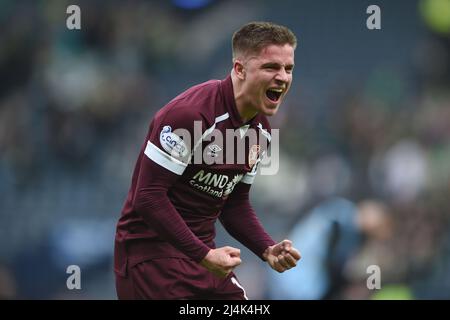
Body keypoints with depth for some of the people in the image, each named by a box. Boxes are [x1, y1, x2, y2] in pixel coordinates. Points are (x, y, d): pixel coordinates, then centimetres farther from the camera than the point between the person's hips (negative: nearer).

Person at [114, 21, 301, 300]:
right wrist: (203, 255, -24)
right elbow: (149, 196, -23)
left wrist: (268, 250, -2)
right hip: (151, 250, -8)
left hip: (203, 251, 8)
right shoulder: (190, 113, -21)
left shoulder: (261, 130, 5)